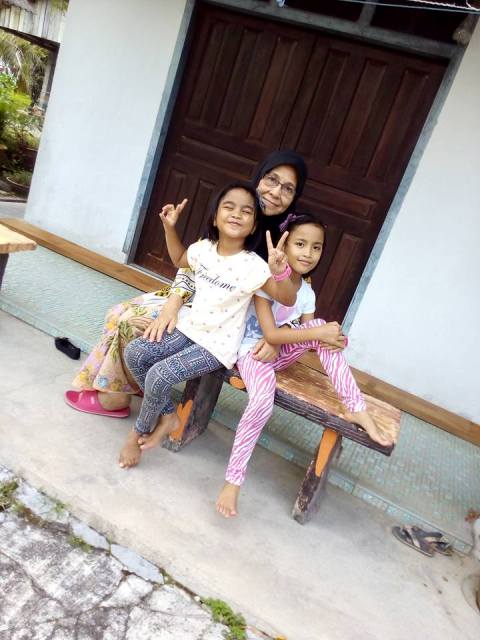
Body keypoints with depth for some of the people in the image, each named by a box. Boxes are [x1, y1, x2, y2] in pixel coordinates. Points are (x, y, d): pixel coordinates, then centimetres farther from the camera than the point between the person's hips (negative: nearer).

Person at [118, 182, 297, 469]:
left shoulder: (252, 266, -20)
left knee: (159, 376, -21)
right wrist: (170, 227, 8)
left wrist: (280, 271, -42)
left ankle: (139, 432, 11)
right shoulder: (203, 248, -1)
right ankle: (169, 415, 12)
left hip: (218, 345, -6)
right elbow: (179, 259, 21)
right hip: (189, 328, 7)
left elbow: (288, 299, -23)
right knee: (134, 353, -3)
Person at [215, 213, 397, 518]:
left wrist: (331, 340, -24)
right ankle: (233, 480, -16)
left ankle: (356, 408, -17)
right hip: (253, 350, -5)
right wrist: (320, 333, -25)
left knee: (323, 327, -19)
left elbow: (312, 334, 0)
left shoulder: (307, 292, 1)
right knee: (263, 400, -33)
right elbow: (270, 334, -23)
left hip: (279, 353, 5)